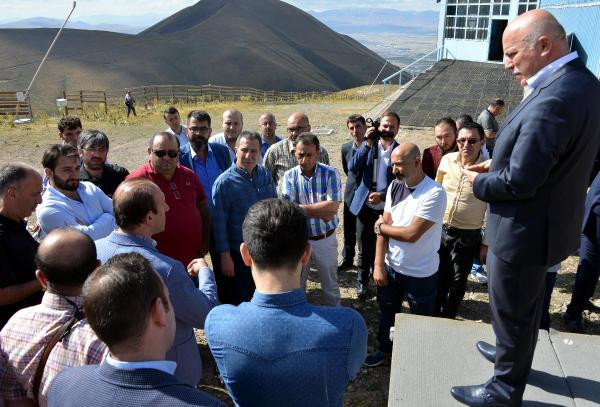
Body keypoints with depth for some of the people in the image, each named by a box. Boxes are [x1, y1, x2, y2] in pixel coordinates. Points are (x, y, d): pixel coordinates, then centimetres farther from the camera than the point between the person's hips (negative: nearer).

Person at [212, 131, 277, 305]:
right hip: (238, 256, -5)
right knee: (236, 303, 11)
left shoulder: (265, 175, 1)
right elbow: (219, 223, -15)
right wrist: (225, 256, -15)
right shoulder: (224, 182, -17)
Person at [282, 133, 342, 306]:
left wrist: (301, 208, -24)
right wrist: (321, 212, -30)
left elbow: (333, 207, -23)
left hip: (325, 239, -1)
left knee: (330, 286, 16)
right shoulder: (290, 176, -8)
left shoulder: (330, 173, -12)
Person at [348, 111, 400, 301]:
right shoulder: (368, 147, 1)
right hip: (365, 206, 1)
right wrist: (367, 145, -19)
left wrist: (382, 195, -18)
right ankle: (362, 282, 28)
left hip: (388, 208, -1)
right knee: (365, 247, 13)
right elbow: (352, 168, -11)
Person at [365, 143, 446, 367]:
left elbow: (411, 234, -25)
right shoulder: (395, 186, -3)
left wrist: (381, 227, -9)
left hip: (421, 273, -5)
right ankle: (384, 348, 45)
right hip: (390, 267, 5)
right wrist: (379, 265, -7)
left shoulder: (435, 193, -22)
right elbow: (383, 227, -2)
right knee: (386, 313, 22)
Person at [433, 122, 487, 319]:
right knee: (437, 278, 15)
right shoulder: (447, 160, -5)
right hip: (439, 229, 3)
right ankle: (434, 315, 37)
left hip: (467, 236, -2)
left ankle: (447, 319, 35)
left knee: (457, 283, 13)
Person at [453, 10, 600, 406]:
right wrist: (499, 163, 3)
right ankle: (514, 353, 52)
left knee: (512, 312, 10)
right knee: (525, 308, 29)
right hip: (547, 221, 10)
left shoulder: (552, 100, -31)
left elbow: (518, 181, -29)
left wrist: (480, 182, -10)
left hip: (524, 230, -10)